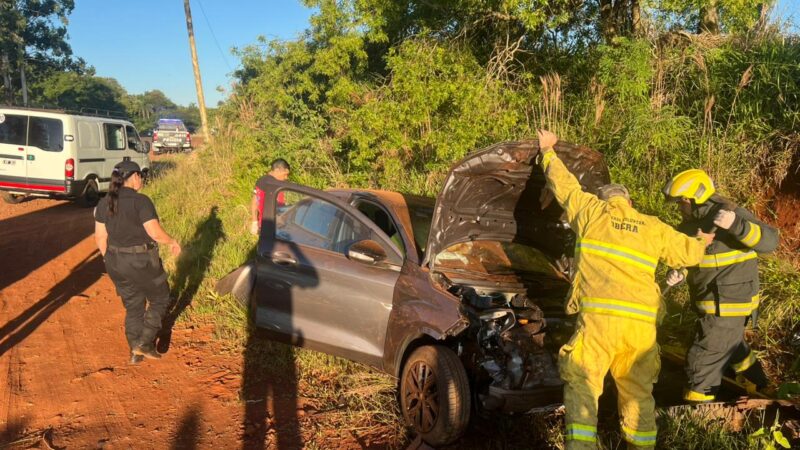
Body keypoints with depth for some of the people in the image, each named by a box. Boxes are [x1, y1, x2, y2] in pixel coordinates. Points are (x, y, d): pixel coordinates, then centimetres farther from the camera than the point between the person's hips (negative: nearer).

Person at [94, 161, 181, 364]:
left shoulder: (104, 203, 1)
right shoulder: (141, 201, -19)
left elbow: (100, 236, 5)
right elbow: (155, 233, -21)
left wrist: (110, 261, 16)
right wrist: (172, 242, -2)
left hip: (117, 263, 6)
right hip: (142, 262, -6)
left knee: (133, 306, 21)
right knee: (160, 299, 17)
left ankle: (135, 352, 25)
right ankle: (144, 343, 12)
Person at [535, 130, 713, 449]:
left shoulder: (591, 210, 12)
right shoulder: (654, 228, 19)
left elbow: (563, 185, 25)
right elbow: (689, 252, 28)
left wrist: (548, 151, 41)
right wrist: (703, 240, 52)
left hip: (600, 317, -4)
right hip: (642, 323, 4)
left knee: (581, 385, 3)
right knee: (638, 390, 19)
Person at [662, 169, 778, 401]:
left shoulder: (729, 212, -21)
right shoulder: (691, 222, 4)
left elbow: (769, 240, -28)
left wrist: (735, 224, -44)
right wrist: (678, 272, -10)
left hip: (728, 305, -10)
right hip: (711, 303, 10)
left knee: (702, 360, -4)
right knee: (730, 346, 31)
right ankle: (758, 385, 54)